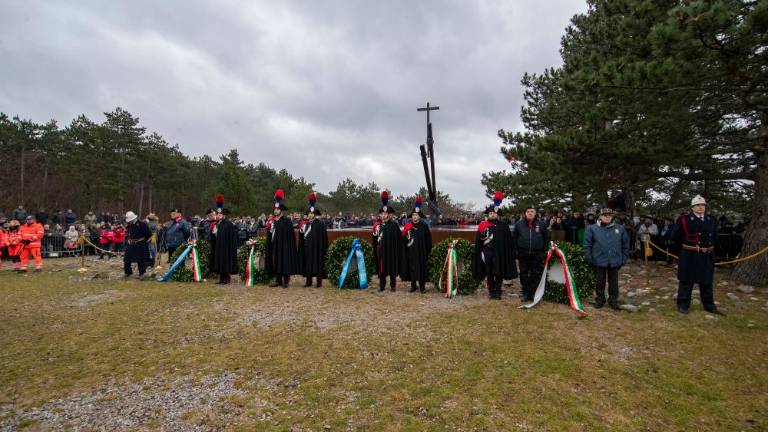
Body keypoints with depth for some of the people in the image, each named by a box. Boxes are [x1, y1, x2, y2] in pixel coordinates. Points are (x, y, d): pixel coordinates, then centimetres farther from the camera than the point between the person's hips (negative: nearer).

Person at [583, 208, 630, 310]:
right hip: (599, 261, -1)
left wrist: (624, 258, 7)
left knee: (613, 282, 11)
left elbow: (625, 244, 10)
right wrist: (589, 258, -5)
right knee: (599, 282, 10)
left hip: (615, 261, 2)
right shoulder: (592, 229, -3)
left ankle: (613, 300, 25)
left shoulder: (620, 228, 4)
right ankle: (599, 300, 24)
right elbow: (587, 244, -2)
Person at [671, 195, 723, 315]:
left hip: (707, 256, 5)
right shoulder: (684, 219, -9)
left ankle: (709, 305, 25)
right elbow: (675, 236, -5)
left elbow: (714, 236, 22)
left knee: (706, 282, 14)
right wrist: (685, 245, 3)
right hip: (689, 255, -5)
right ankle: (683, 305, 12)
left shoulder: (711, 220, 7)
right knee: (686, 281, 4)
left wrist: (707, 246, 13)